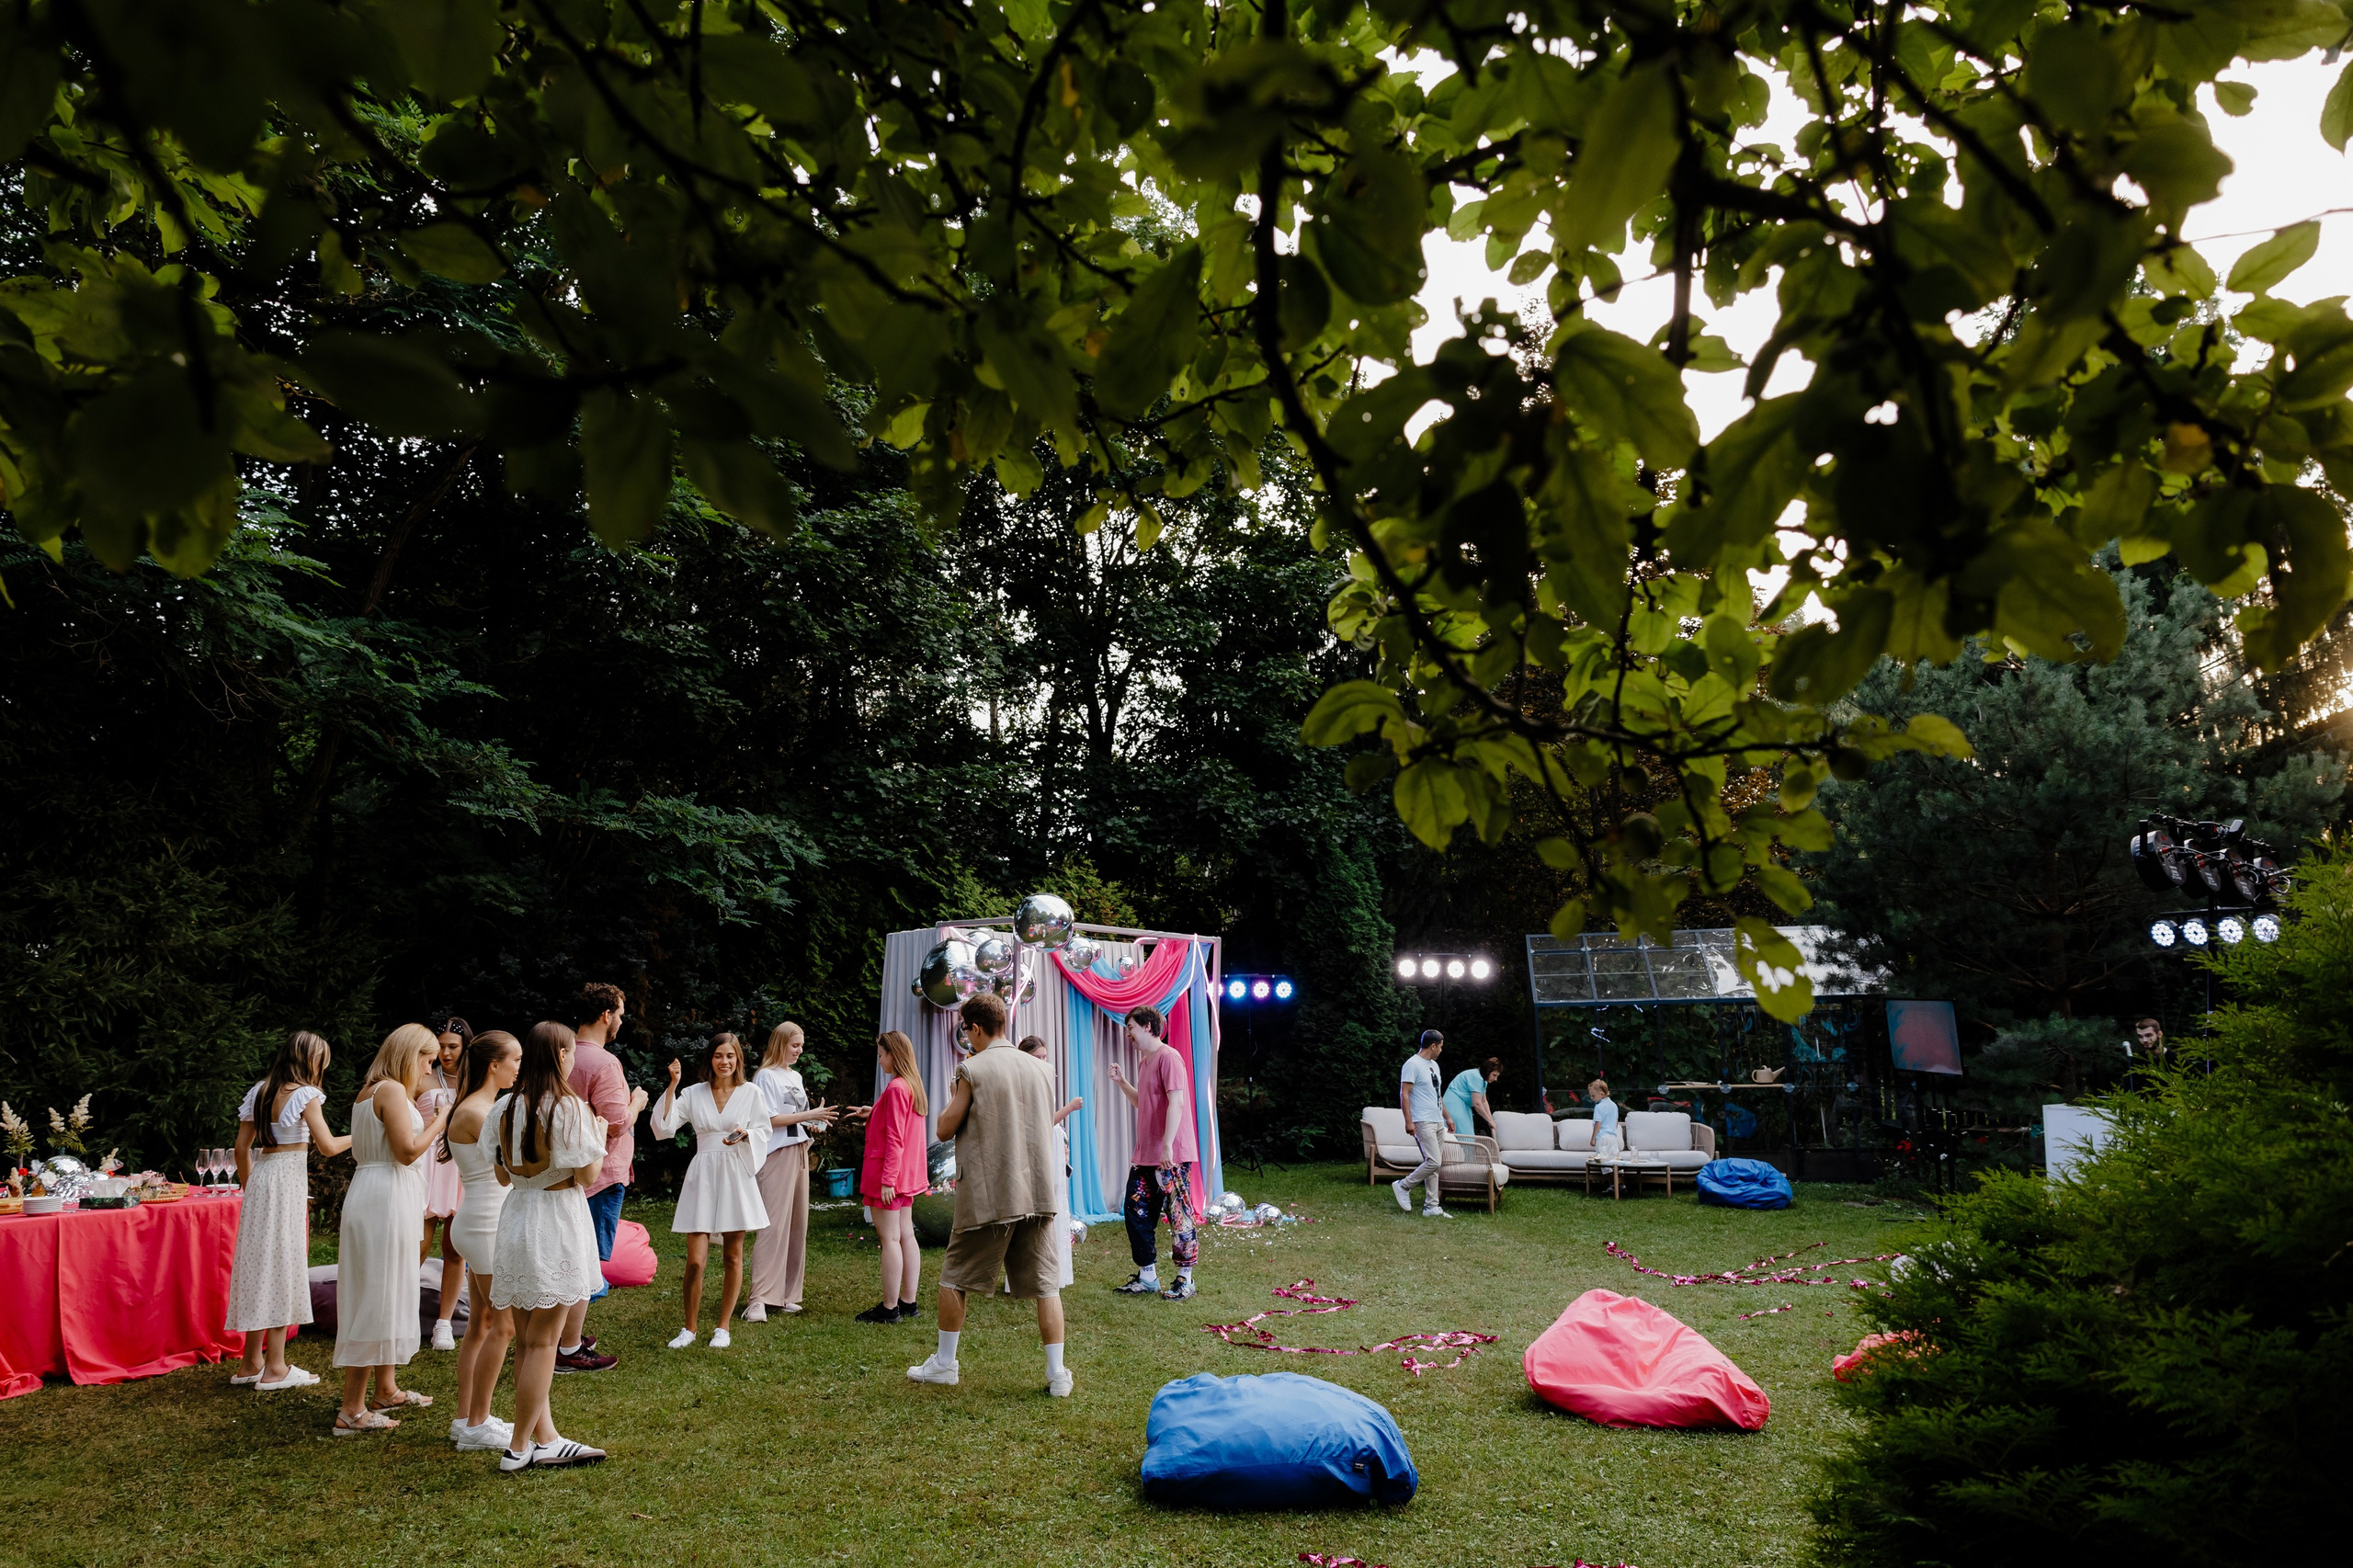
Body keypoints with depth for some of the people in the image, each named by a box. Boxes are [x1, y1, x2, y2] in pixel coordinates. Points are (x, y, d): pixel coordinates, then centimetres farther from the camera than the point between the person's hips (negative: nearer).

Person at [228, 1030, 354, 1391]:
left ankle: (251, 1362, 20)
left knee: (260, 1266, 13)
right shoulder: (304, 1094, -10)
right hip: (289, 1180, -7)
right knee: (283, 1267, -1)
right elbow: (327, 1147, -12)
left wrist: (249, 1186, 21)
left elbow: (242, 1147, 13)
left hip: (260, 1176, 7)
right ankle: (275, 1368, 5)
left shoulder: (259, 1092, 11)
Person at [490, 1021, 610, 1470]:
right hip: (557, 1220, -7)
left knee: (527, 1340, 12)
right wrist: (600, 1132, 2)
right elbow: (588, 1176, -13)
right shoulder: (569, 1108, -14)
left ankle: (546, 1439, 19)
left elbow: (502, 1176, 12)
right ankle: (519, 1448, 4)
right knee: (542, 1341, 0)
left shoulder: (504, 1108, 5)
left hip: (515, 1219, 7)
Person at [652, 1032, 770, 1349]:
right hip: (702, 1178, 0)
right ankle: (690, 1327, 12)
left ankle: (723, 1327, 19)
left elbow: (763, 1132, 5)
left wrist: (745, 1134, -16)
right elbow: (665, 1126, -4)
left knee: (732, 1256, 7)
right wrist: (672, 1085, -9)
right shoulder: (693, 1094, 5)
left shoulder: (751, 1093, 2)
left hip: (737, 1177, 0)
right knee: (695, 1260, -5)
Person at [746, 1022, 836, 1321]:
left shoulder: (796, 1077, 17)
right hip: (776, 1155, -8)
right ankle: (759, 1299, -15)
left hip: (799, 1153, 8)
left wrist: (813, 1125, 4)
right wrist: (807, 1116, -16)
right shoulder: (766, 1076, -6)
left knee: (797, 1224, 6)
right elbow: (770, 1119, -13)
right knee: (774, 1225, -13)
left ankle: (785, 1293, 12)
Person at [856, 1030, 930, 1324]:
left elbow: (894, 1138, -19)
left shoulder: (895, 1088, -16)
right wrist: (873, 1113, 24)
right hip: (907, 1175, 10)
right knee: (905, 1235, 11)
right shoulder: (914, 1085, 13)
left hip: (889, 1171, -10)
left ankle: (890, 1308, -4)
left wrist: (887, 1179, -20)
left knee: (889, 1238, -6)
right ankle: (908, 1302, 15)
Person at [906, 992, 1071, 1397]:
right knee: (1045, 1283, 6)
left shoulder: (973, 1070, -7)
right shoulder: (1040, 1070, 8)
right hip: (1038, 1192, 4)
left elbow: (945, 1128, -2)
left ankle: (944, 1363, 22)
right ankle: (1057, 1374, 3)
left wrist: (951, 1099, 17)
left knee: (954, 1277, 13)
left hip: (988, 1194, -4)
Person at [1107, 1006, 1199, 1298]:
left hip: (1171, 1156, -10)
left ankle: (1185, 1280, 8)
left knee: (1179, 1216, -1)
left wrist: (1167, 1145, -25)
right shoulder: (1144, 1061, 17)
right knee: (1135, 1212, 11)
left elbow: (1176, 1102, -21)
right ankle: (1147, 1277, 21)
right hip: (1145, 1154, 10)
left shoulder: (1168, 1057, -13)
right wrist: (1121, 1082, 13)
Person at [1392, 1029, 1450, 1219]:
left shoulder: (1434, 1065, 18)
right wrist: (1408, 1121, -20)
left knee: (1435, 1164, 7)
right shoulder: (1413, 1064, -11)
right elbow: (1404, 1093, -15)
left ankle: (1431, 1207, 10)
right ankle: (1403, 1186, 0)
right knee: (1433, 1162, -16)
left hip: (1438, 1123, 9)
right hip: (1423, 1122, -9)